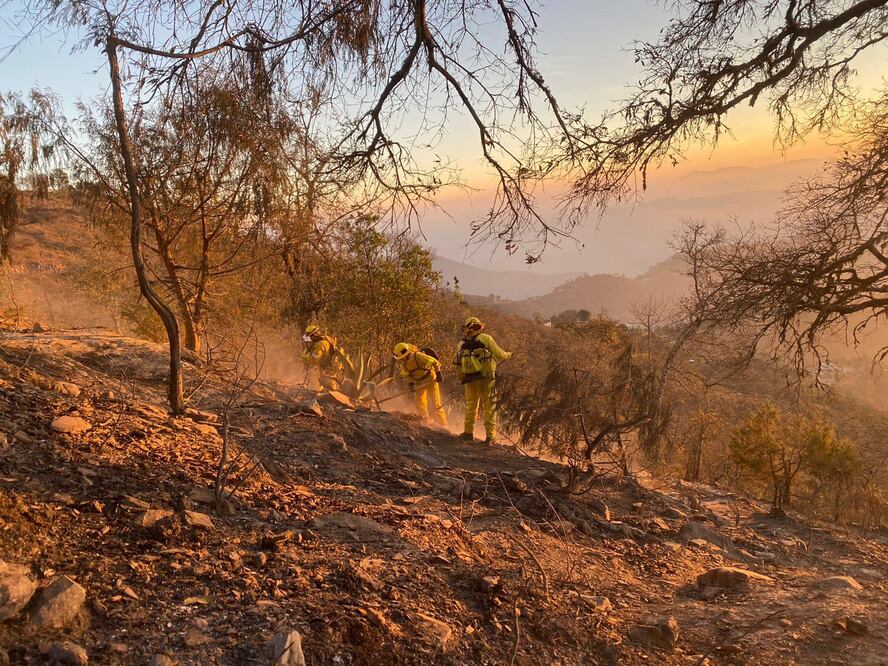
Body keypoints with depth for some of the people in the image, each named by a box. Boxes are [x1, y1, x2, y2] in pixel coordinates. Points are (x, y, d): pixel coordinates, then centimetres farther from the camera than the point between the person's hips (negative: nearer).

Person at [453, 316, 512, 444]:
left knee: (470, 406, 18)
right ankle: (490, 435, 2)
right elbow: (500, 355, -4)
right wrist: (509, 354, 16)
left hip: (470, 381, 3)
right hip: (487, 379, -3)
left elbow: (457, 364, 6)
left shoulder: (462, 344, 7)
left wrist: (462, 379, 19)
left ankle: (468, 432, 23)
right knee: (489, 408, 4)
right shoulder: (485, 338, -4)